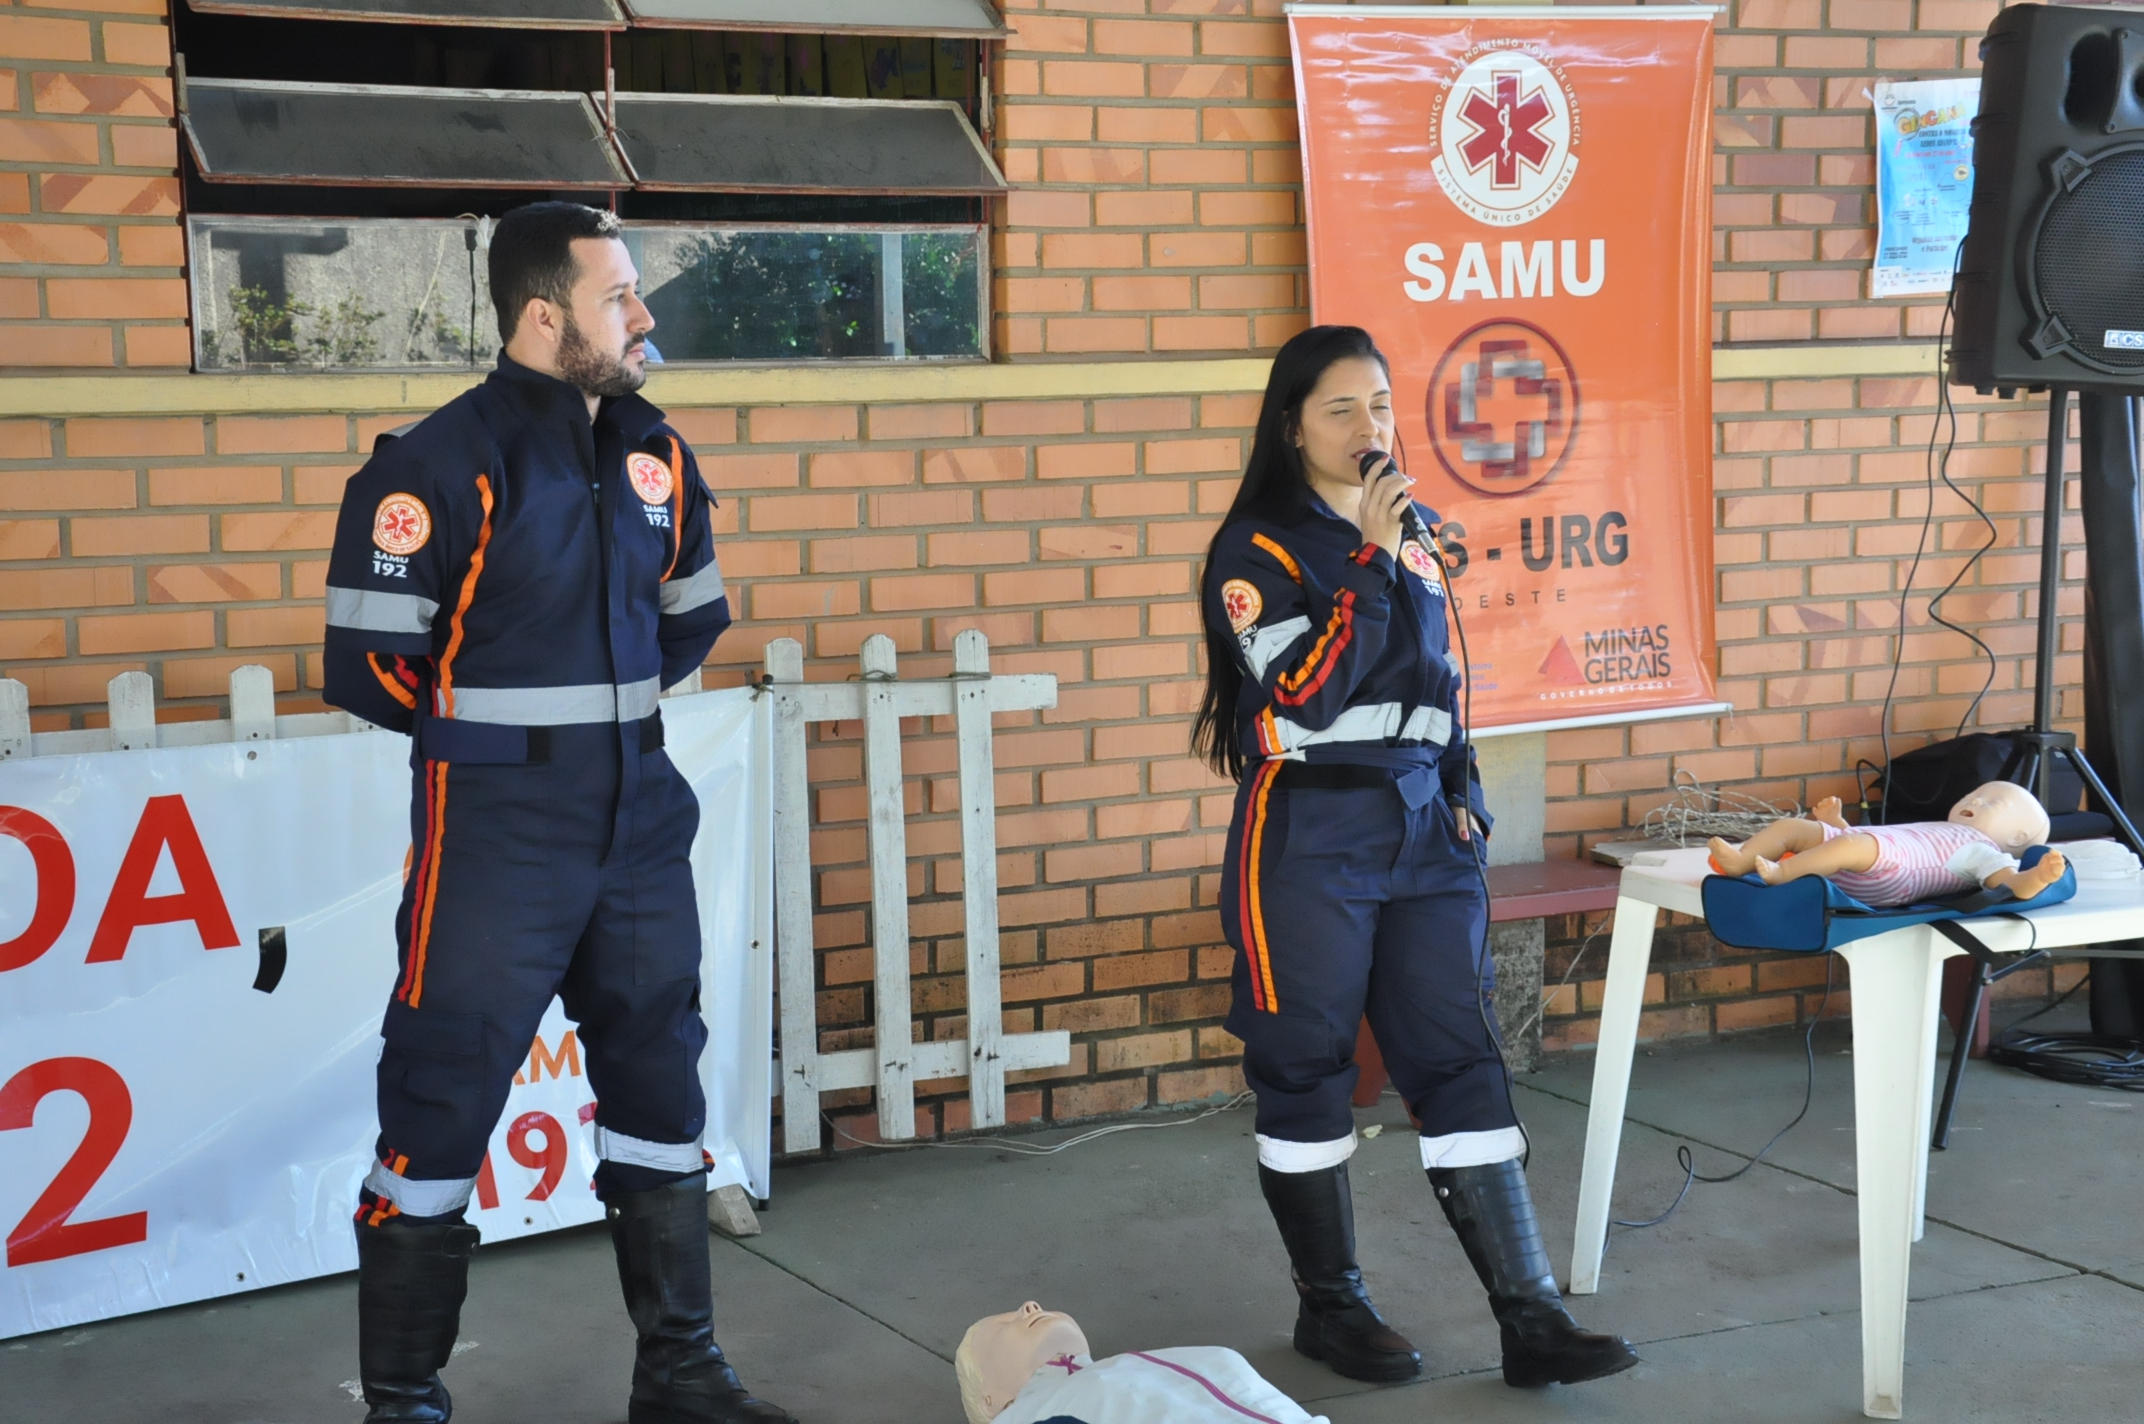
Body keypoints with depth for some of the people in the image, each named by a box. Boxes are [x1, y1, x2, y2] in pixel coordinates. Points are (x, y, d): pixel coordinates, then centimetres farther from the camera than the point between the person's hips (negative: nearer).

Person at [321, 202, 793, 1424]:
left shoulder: (656, 459, 5)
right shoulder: (443, 466, -14)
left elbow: (695, 618, 21)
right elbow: (365, 667, -12)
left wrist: (600, 707, 11)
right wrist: (489, 727, 1)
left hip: (640, 825, 7)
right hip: (494, 842, -6)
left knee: (661, 1085, 14)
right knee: (442, 1107, 0)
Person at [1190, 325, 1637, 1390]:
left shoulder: (1411, 534, 13)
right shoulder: (1258, 550, -7)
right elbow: (1306, 694, -19)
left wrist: (1464, 796, 11)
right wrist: (1369, 562, -20)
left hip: (1420, 826, 5)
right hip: (1309, 839, -5)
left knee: (1461, 1062, 2)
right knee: (1305, 1071, 4)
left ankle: (1530, 1319, 3)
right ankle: (1329, 1305, 21)